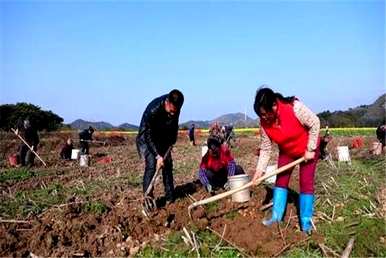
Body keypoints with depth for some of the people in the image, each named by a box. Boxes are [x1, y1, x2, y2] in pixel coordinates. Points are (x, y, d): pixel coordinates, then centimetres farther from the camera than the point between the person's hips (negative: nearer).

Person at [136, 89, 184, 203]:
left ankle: (170, 197, 13)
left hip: (163, 138, 6)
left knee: (168, 164, 3)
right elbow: (148, 135, -30)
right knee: (151, 164, -18)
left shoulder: (175, 107, -18)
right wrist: (157, 155, -33)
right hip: (146, 138, -5)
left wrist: (172, 140, 5)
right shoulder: (153, 110, -36)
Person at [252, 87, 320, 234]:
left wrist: (310, 150, -20)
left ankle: (306, 223, 5)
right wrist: (260, 170, -17)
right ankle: (276, 217, 12)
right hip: (286, 151, 4)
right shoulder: (264, 122, -20)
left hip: (307, 149, -4)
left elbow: (315, 123, -22)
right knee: (280, 180, 2)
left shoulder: (294, 108, -35)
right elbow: (265, 148, -11)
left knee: (306, 183, -5)